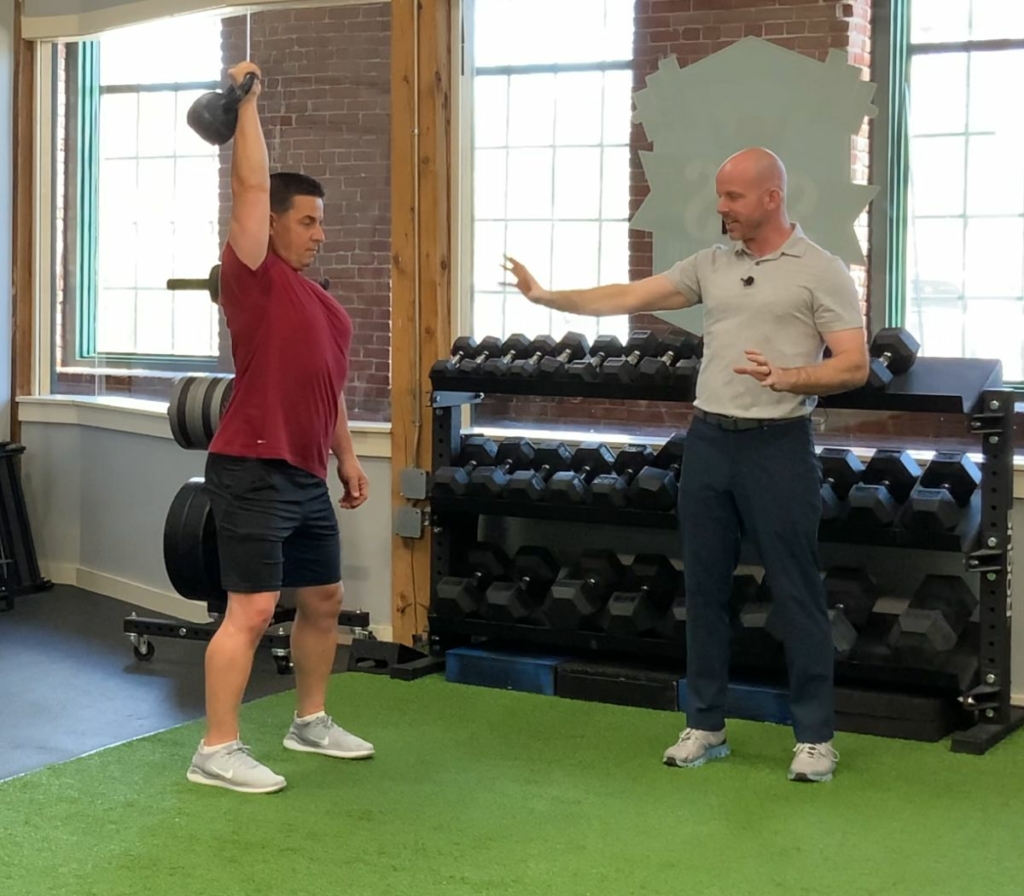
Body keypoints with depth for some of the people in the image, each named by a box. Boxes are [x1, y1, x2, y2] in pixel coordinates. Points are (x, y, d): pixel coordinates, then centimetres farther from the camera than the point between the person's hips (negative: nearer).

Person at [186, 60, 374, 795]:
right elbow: (252, 185, -14)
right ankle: (217, 751, -5)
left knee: (324, 601, 16)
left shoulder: (325, 304, 16)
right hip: (253, 472, -9)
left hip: (307, 476, 9)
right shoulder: (253, 276, -7)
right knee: (252, 609, -11)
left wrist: (347, 457, 20)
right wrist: (247, 102, -10)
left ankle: (311, 722, 32)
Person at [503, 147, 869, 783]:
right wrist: (548, 297, -1)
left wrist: (789, 378, -25)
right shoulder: (711, 265, 11)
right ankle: (706, 725, 21)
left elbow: (854, 367, -9)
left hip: (778, 445, -6)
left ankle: (815, 736, 9)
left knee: (797, 593, 0)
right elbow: (627, 298, 8)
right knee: (705, 588, 10)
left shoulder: (822, 272, -5)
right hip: (709, 441, 6)